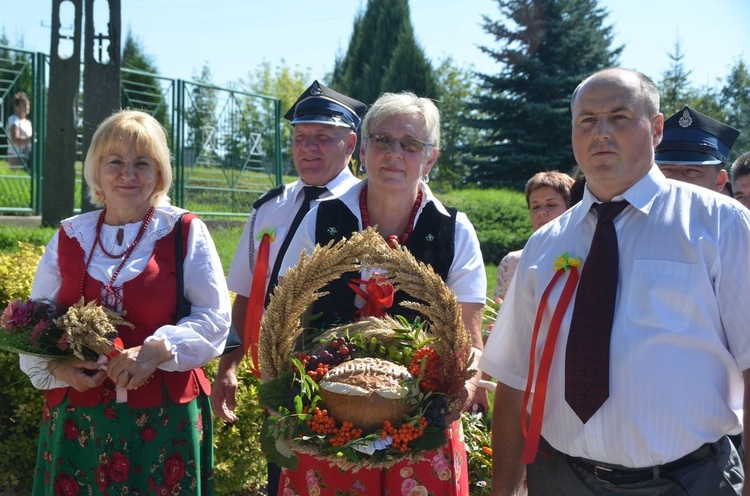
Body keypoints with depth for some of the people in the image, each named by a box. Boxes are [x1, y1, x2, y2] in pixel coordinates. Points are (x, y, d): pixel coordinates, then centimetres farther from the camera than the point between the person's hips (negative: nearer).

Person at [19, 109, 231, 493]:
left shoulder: (186, 233, 1)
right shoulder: (69, 237, 9)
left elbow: (214, 318, -3)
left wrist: (158, 350, -19)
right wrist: (57, 367, -10)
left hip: (165, 417, -2)